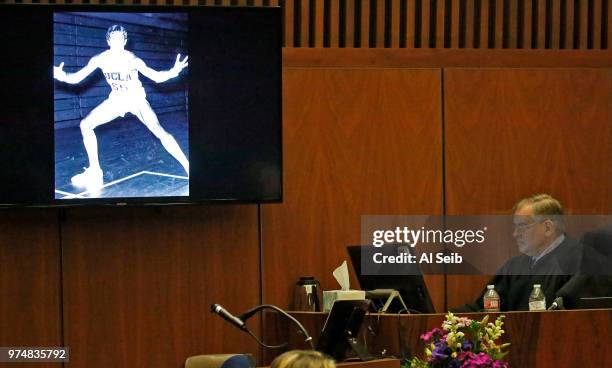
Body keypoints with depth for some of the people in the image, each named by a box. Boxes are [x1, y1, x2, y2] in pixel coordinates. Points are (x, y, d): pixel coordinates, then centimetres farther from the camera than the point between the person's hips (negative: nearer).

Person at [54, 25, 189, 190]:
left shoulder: (132, 60, -24)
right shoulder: (100, 59, -16)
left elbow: (157, 77, -24)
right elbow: (76, 78, -16)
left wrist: (173, 72, -45)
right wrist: (62, 76, -39)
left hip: (136, 100, -4)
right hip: (116, 100, 4)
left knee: (159, 131, -24)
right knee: (85, 125, -6)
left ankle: (188, 167, -17)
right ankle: (94, 172, 4)